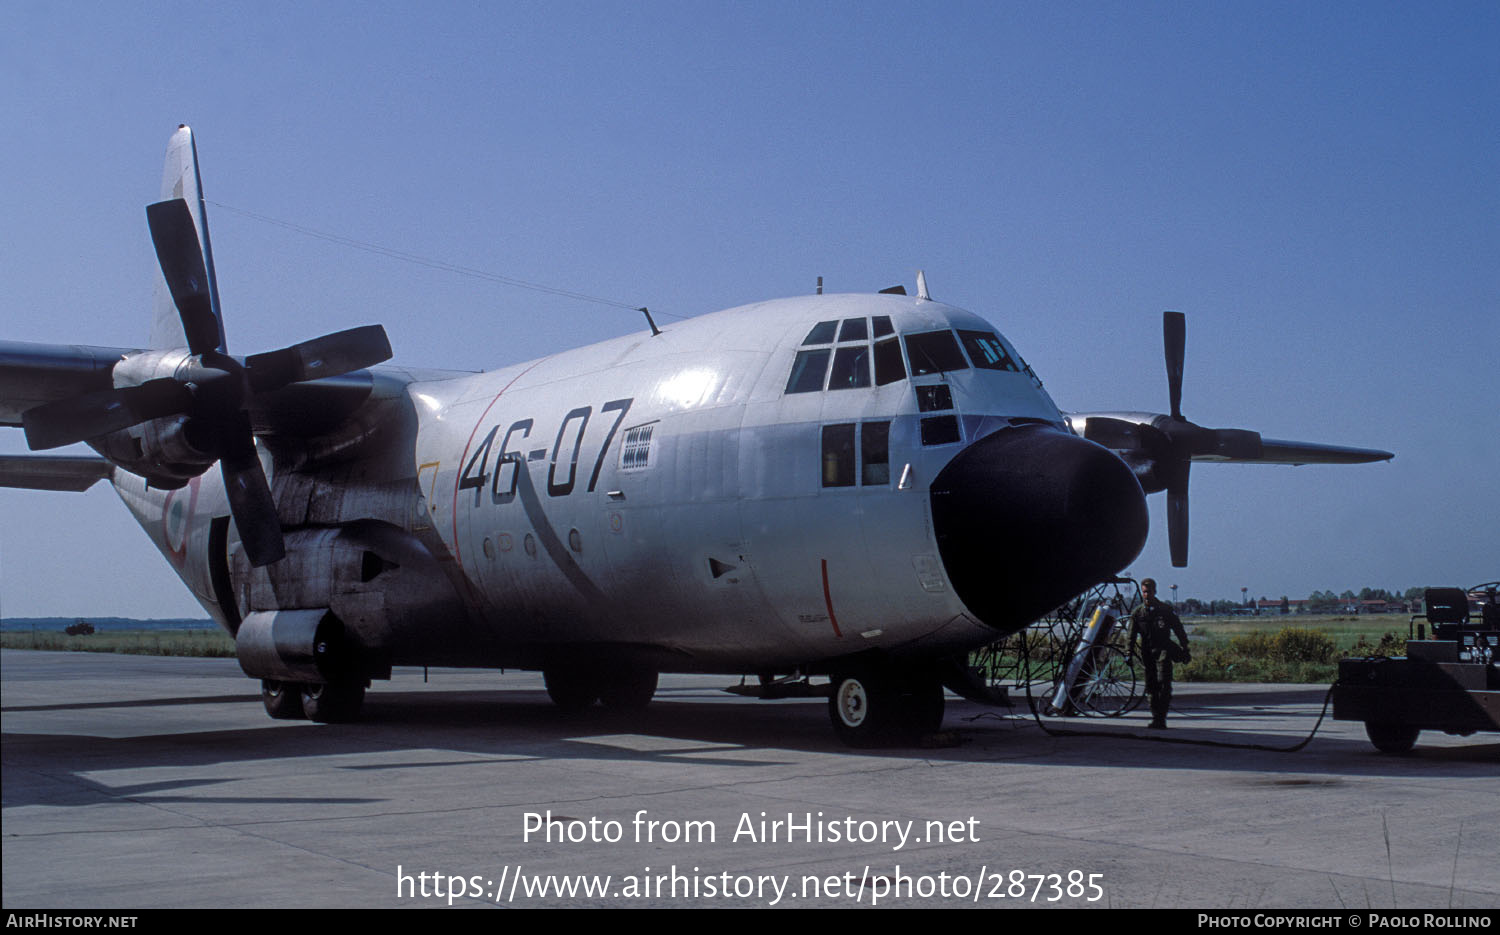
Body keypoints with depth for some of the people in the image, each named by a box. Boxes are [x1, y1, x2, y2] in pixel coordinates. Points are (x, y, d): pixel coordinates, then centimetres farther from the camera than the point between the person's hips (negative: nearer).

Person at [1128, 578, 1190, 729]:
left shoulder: (1166, 611, 2)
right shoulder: (1137, 613, 7)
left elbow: (1179, 631, 7)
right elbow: (1132, 636, 10)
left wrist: (1185, 651, 6)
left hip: (1163, 651, -3)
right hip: (1147, 653, 3)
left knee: (1164, 684, -14)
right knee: (1151, 685, 2)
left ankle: (1161, 718, -15)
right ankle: (1156, 717, 9)